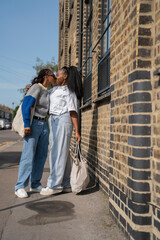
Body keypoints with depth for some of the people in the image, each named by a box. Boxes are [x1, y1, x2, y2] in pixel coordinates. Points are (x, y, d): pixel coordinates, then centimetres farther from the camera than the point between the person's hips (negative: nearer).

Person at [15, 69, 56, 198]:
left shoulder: (48, 92, 14)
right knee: (28, 156, -10)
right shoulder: (36, 87, -10)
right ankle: (20, 187, -4)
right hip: (32, 124, -8)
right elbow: (26, 105, -19)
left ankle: (35, 184, 13)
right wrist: (26, 125, -23)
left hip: (44, 125, 8)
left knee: (41, 155, 5)